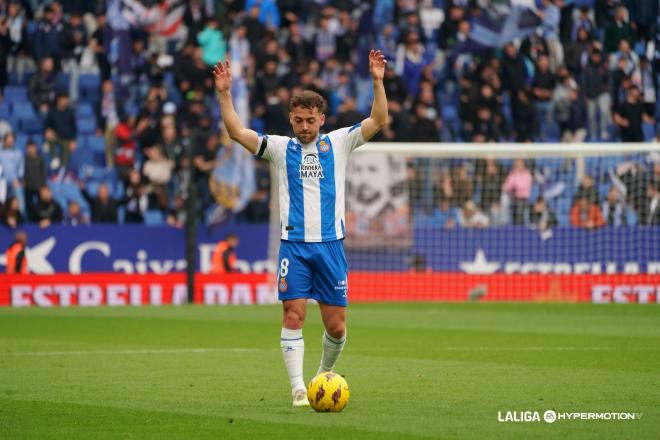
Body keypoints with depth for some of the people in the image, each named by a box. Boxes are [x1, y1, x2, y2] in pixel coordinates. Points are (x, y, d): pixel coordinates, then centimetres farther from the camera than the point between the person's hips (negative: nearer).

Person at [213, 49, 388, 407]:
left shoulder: (338, 143, 8)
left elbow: (378, 121, 0)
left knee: (336, 325, 3)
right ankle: (298, 388, -9)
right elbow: (237, 132, 0)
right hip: (294, 244, -1)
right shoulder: (281, 148, 8)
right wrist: (224, 94, -11)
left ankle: (325, 374, 29)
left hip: (330, 243, 1)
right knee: (293, 316, -10)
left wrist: (377, 82, -12)